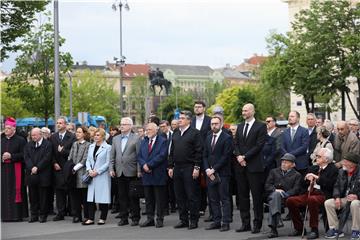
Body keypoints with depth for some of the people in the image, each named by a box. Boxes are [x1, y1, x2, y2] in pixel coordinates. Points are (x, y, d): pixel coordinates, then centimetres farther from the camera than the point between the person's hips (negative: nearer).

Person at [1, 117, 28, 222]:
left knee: (15, 191, -3)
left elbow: (23, 154, -7)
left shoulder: (20, 140, -1)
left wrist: (11, 156, -15)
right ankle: (5, 214, 7)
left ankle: (17, 214, 1)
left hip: (15, 170, -4)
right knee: (4, 192, 3)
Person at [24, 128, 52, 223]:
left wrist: (37, 168, -14)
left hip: (43, 175, -4)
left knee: (43, 196, 2)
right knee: (33, 197, 7)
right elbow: (26, 158, 3)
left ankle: (43, 215, 9)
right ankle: (34, 215, 14)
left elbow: (47, 158, -10)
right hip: (31, 175, 4)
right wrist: (31, 168, -11)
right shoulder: (29, 145, 13)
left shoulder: (47, 144, -3)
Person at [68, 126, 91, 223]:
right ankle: (76, 215, 12)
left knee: (85, 196, -2)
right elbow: (70, 158, 15)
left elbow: (84, 160, -9)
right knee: (74, 195, 5)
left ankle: (86, 216, 4)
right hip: (73, 173, 6)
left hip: (82, 173, -6)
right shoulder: (74, 144, 16)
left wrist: (75, 168, -11)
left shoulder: (88, 145, -4)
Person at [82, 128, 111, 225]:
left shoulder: (107, 147, -5)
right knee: (91, 197, 4)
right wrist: (89, 170, -5)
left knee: (103, 197, -1)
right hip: (92, 176, 5)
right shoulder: (91, 146, 13)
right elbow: (88, 160, 13)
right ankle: (91, 218, 8)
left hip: (102, 176, -5)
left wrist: (97, 171, -13)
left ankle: (102, 218, 8)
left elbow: (107, 163, -8)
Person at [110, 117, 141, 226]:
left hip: (131, 172, -5)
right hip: (119, 172, 5)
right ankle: (123, 218, 14)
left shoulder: (136, 138, -2)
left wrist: (139, 170, -10)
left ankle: (135, 218, 7)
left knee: (133, 196, 0)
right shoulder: (116, 139, 14)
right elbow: (112, 156, 14)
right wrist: (111, 169, 5)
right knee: (122, 196, 8)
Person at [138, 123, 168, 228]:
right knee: (148, 199, 9)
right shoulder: (143, 142, 17)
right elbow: (139, 156, 10)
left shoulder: (163, 141, -3)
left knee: (160, 199, 0)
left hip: (158, 175, -6)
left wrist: (149, 165, -15)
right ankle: (150, 219, 14)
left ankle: (160, 219, 6)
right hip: (147, 175, 6)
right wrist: (144, 165, -10)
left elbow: (162, 156, -14)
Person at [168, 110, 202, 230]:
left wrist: (197, 167, -15)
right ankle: (183, 220, 16)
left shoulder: (195, 133, -4)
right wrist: (170, 166, 11)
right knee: (179, 196, 8)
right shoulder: (175, 134, 16)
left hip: (189, 169, -6)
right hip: (177, 168, 7)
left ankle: (194, 220, 4)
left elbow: (199, 152, -9)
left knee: (192, 196, -3)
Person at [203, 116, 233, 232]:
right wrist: (207, 169, -1)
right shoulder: (208, 138, 16)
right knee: (213, 199, 7)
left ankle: (225, 222, -1)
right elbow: (205, 155, 15)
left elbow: (226, 156, -11)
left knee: (224, 199, -3)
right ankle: (217, 221, 12)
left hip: (222, 173, -6)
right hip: (210, 173, 6)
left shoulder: (227, 138, -5)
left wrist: (214, 169, -13)